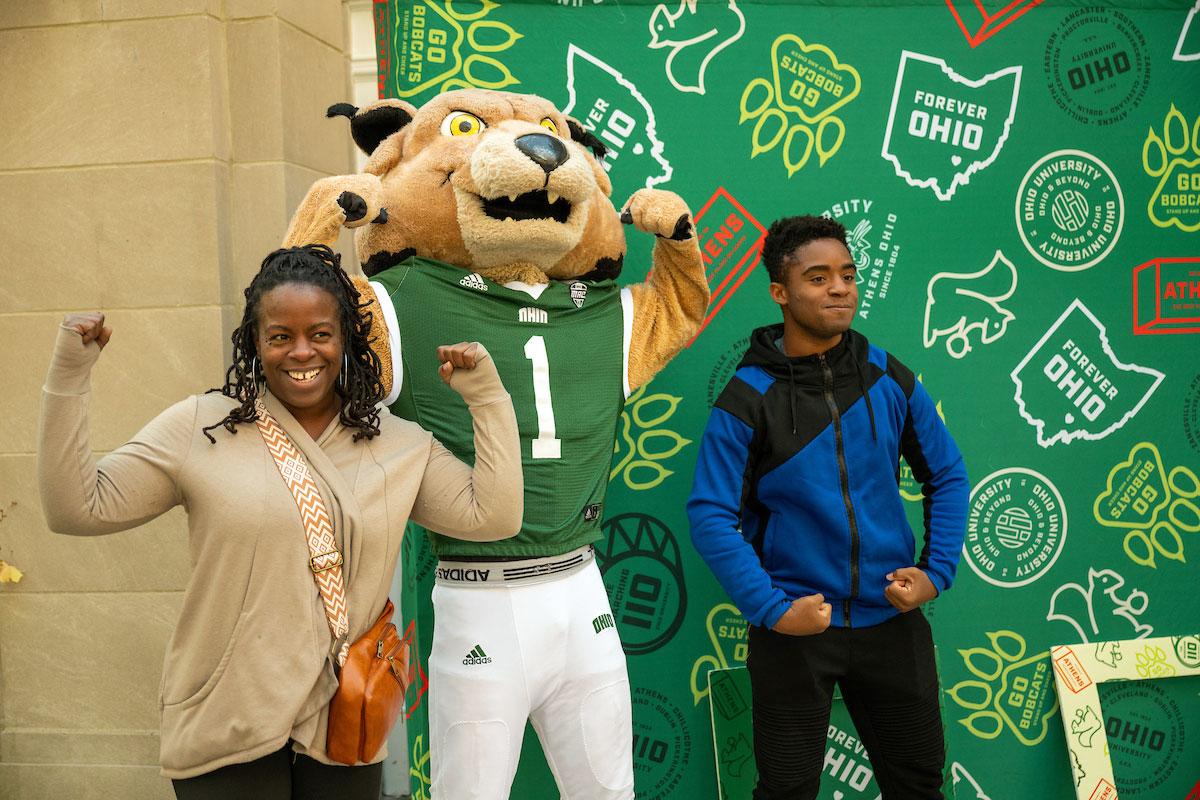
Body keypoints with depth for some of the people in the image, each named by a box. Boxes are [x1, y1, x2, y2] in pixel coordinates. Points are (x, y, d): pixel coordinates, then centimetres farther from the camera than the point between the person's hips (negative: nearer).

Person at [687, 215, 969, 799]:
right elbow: (711, 515, -16)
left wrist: (937, 571, -1)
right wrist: (772, 610, -21)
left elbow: (946, 476, 9)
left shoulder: (891, 380, -1)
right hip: (794, 629, -4)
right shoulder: (747, 398, -13)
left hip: (891, 619, 4)